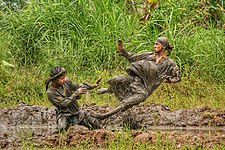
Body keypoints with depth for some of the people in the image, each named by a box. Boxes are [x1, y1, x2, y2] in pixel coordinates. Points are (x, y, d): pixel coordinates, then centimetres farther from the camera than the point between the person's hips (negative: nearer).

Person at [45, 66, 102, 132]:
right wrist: (76, 93, -20)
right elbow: (64, 103, -22)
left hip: (76, 112, 5)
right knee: (62, 129, -35)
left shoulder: (66, 81, -5)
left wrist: (92, 86, 1)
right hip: (64, 115, -5)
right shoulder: (50, 92, -19)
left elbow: (77, 86, 12)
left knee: (97, 124, -3)